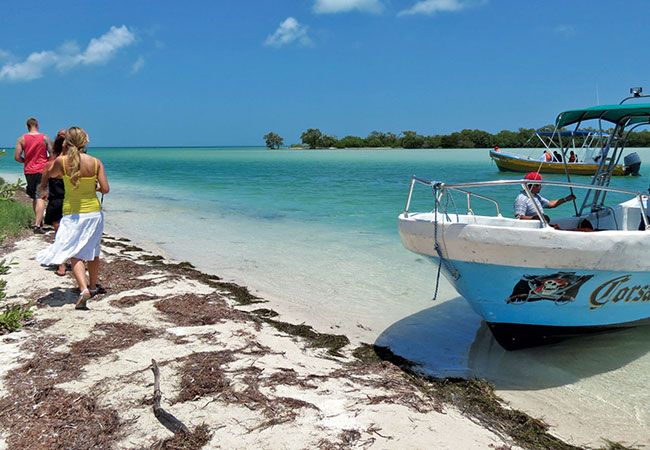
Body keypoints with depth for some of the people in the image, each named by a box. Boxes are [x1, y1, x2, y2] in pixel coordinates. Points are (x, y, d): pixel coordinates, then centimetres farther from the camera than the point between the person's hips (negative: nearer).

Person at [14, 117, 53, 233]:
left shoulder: (22, 139, 2)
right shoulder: (45, 138, -3)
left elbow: (17, 157, -1)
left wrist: (26, 161, 18)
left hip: (29, 171, 3)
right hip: (42, 170, -3)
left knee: (34, 197, 17)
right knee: (40, 197, -7)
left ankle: (37, 220, 27)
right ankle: (37, 225, -17)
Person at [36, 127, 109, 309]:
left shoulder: (62, 161, -10)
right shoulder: (96, 162, -7)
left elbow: (50, 174, 12)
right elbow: (105, 189, -8)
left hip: (72, 213, -2)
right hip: (93, 211, 2)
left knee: (74, 254, -1)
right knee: (93, 251, 18)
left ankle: (84, 289, -20)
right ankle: (93, 286, 32)